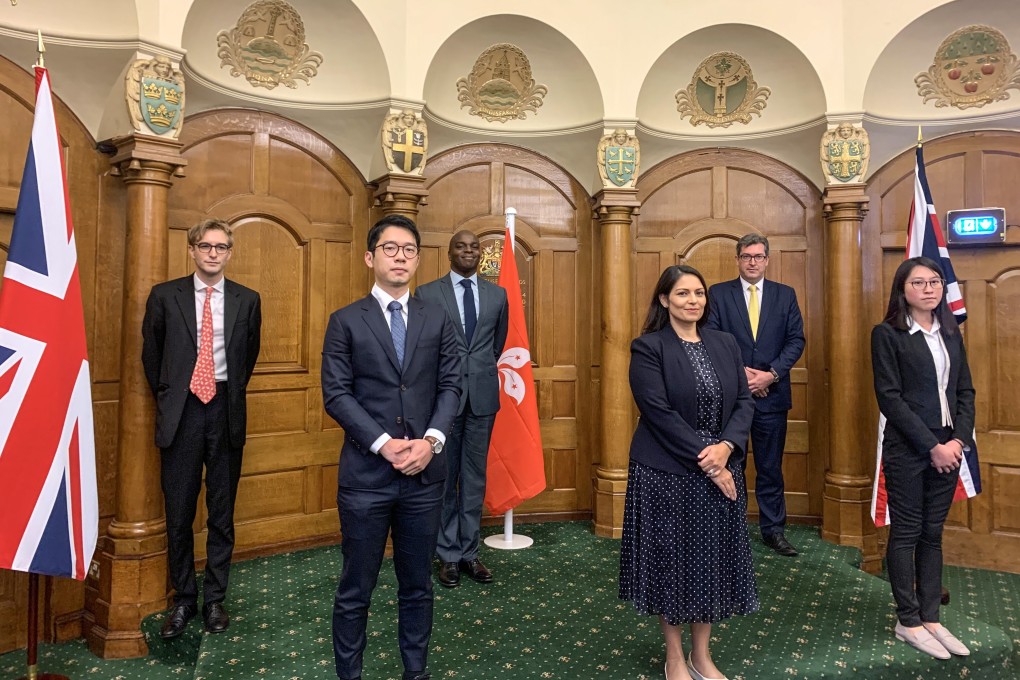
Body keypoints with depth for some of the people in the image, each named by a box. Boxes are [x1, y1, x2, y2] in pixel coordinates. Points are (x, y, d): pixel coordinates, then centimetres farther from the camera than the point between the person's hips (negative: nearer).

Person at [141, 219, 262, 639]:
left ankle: (215, 599, 24)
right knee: (178, 513, 8)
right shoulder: (164, 296, 2)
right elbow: (151, 354, 11)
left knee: (222, 512, 9)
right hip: (181, 411, 0)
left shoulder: (247, 300, 4)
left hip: (226, 412, 1)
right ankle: (183, 599, 25)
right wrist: (165, 398, 10)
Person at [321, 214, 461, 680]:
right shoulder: (346, 322, 0)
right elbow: (336, 394, -6)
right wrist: (385, 444, -15)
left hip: (425, 472, 3)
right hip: (365, 473, -2)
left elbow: (451, 385, 3)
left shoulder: (437, 319, 8)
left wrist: (432, 440, -12)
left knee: (417, 585, 15)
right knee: (355, 589, 9)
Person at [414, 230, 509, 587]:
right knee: (444, 477, 8)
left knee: (475, 478, 10)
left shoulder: (497, 295, 7)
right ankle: (448, 555, 21)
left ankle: (469, 552, 22)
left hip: (483, 396, 3)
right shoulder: (427, 293, -2)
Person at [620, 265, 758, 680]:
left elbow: (744, 401, 3)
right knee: (672, 559, 7)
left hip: (720, 468, 5)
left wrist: (725, 447, -14)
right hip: (667, 473, -5)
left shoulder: (725, 344, 8)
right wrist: (703, 460, -18)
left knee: (712, 559, 12)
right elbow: (659, 413, -16)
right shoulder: (648, 348, -9)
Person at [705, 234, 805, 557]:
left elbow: (796, 340, 2)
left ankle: (773, 530, 21)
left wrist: (771, 374, -11)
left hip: (771, 394, 2)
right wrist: (740, 372, -14)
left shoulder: (786, 295, 7)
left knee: (771, 467, 10)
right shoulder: (718, 293, 1)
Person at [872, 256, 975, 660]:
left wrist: (959, 439, -6)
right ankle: (908, 622, 16)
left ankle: (931, 618, 22)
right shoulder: (887, 334, -8)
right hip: (907, 449, -5)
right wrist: (931, 446, -15)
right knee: (906, 533, 4)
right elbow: (889, 398, -13)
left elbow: (965, 391, 9)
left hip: (948, 447, 6)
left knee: (933, 534, 12)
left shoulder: (951, 332, 11)